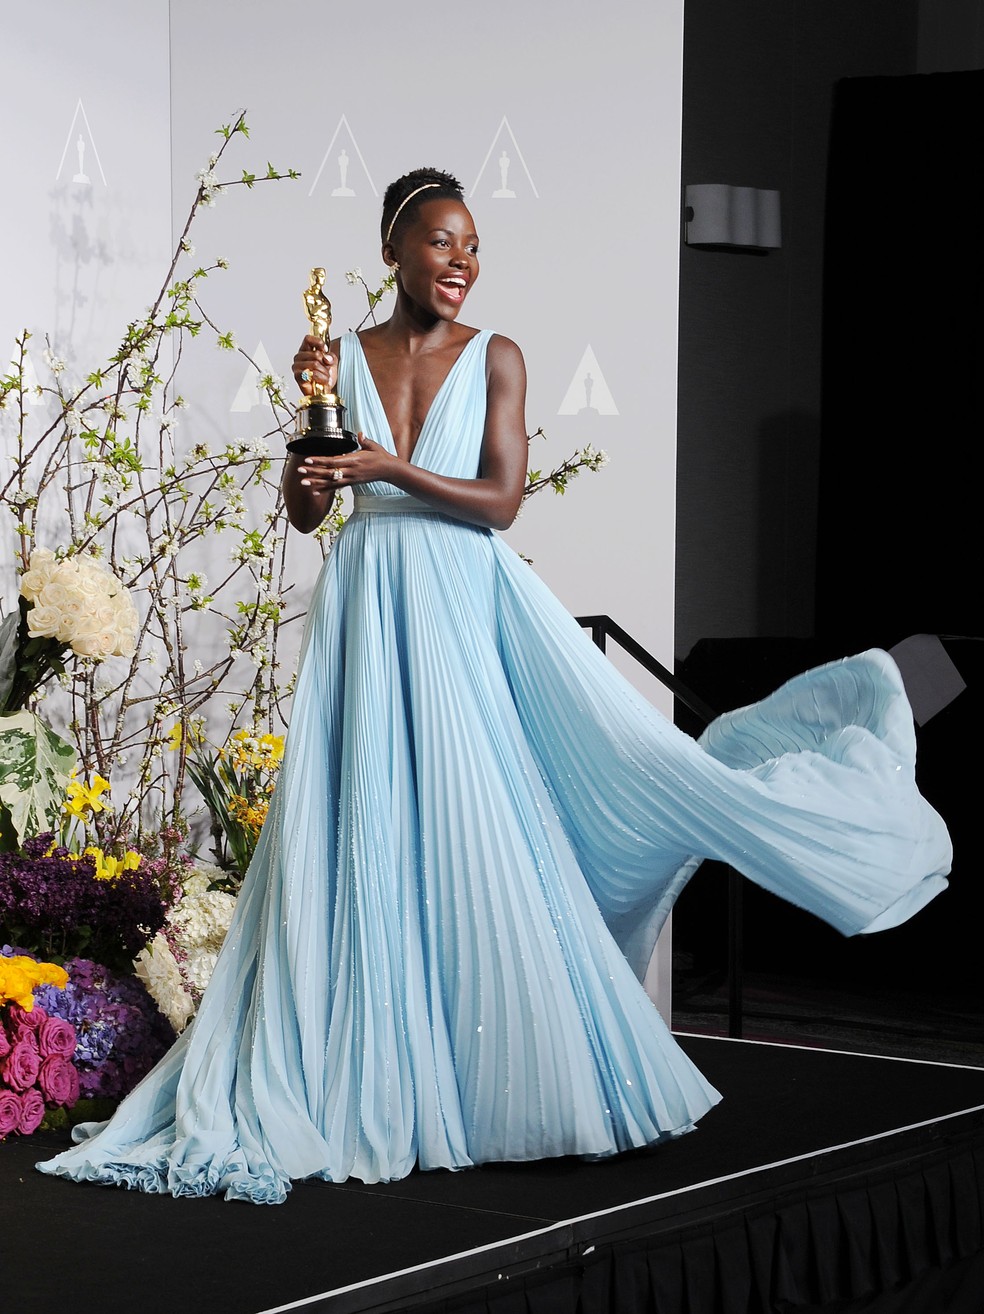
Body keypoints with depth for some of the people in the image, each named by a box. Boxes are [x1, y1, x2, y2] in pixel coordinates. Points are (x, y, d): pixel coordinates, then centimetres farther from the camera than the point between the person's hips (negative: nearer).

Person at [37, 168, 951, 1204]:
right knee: (371, 838, 0)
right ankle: (372, 1079, 6)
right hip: (369, 612, 1)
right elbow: (303, 512, 5)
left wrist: (392, 469, -16)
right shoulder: (345, 356, 7)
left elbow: (501, 499, -6)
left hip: (462, 610, -1)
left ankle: (502, 1075, 10)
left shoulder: (495, 359, 3)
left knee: (475, 829, -2)